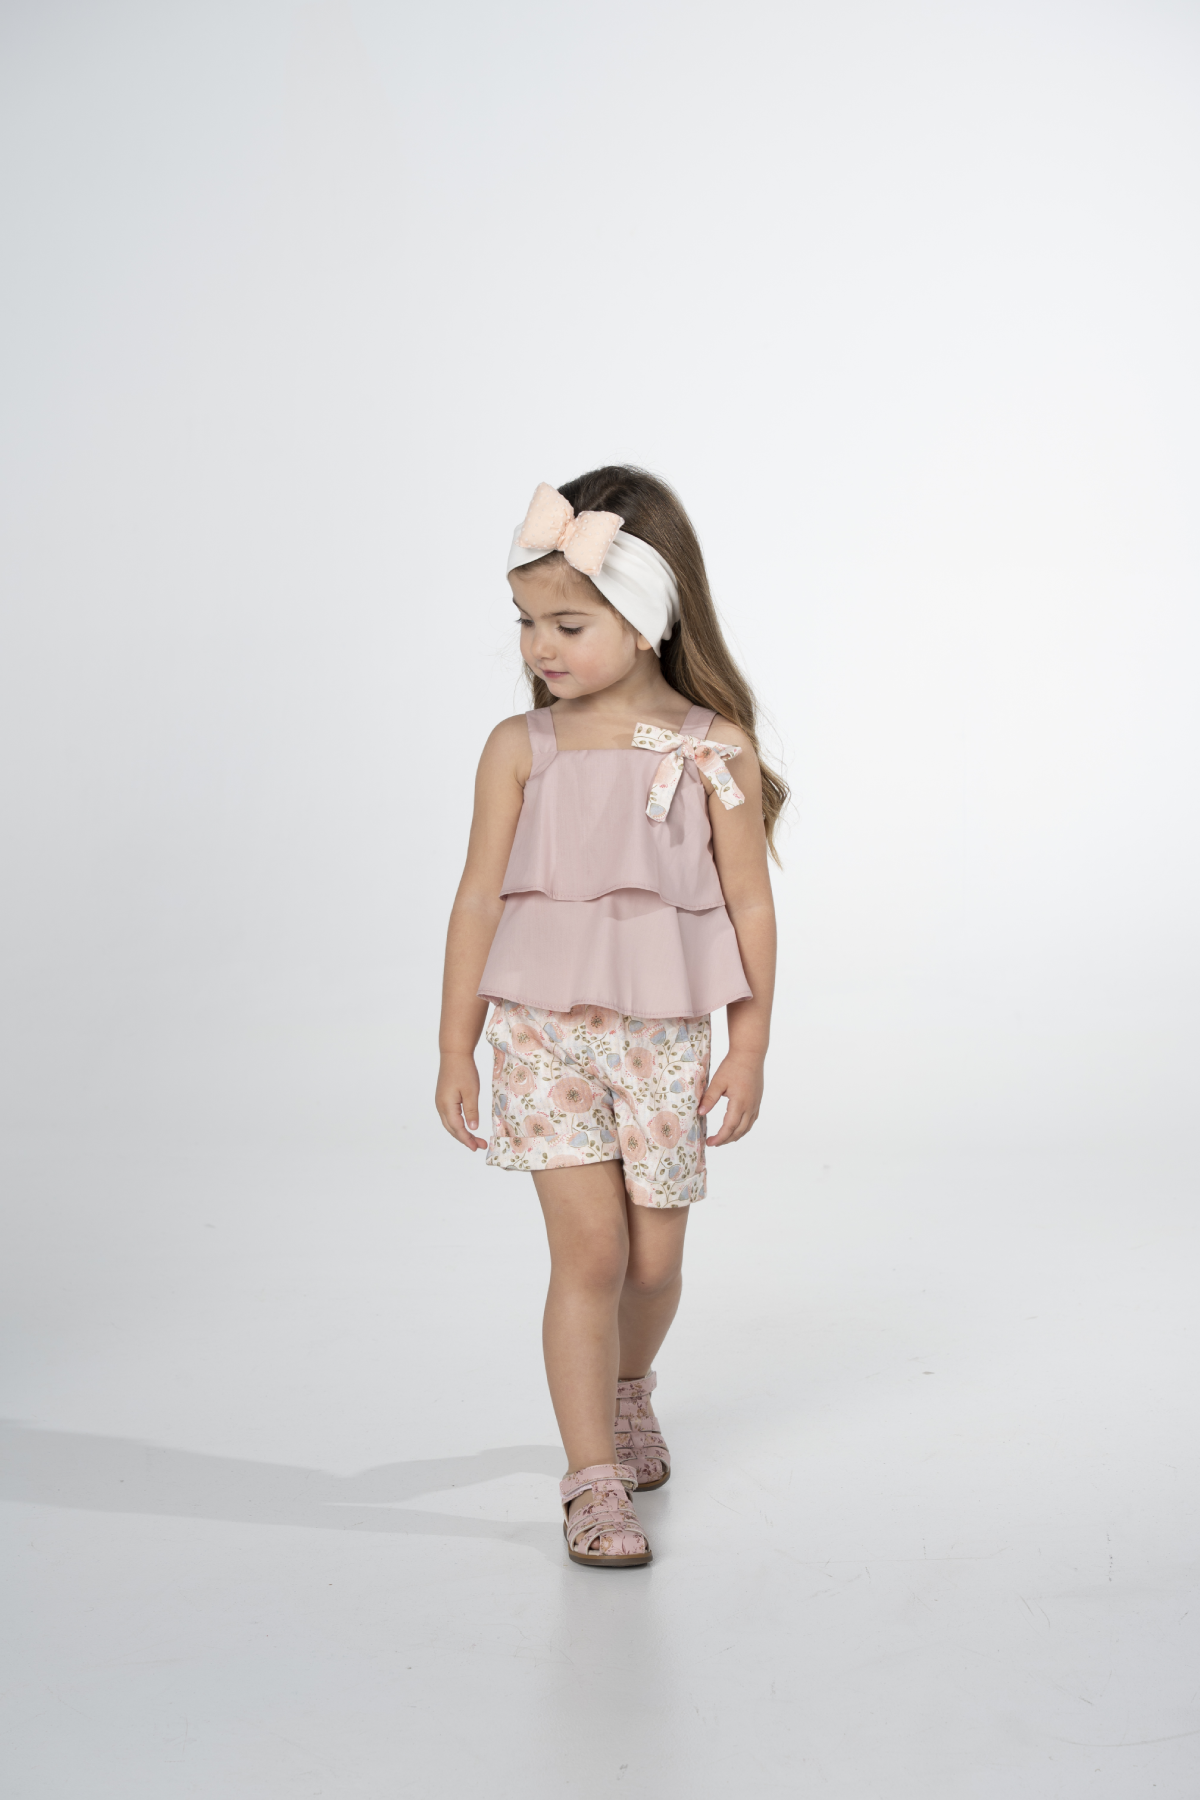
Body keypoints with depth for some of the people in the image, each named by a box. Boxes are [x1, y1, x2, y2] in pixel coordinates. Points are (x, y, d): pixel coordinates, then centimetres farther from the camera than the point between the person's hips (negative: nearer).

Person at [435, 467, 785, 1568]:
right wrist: (455, 1048, 1)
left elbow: (750, 907, 0)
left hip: (664, 1035, 1)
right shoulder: (521, 749, -1)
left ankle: (629, 1389, 43)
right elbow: (480, 899, 1)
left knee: (655, 1258, 11)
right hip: (543, 1029, 0)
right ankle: (594, 1482, 4)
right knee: (588, 1247, -7)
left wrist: (750, 1050, 0)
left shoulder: (714, 749, -4)